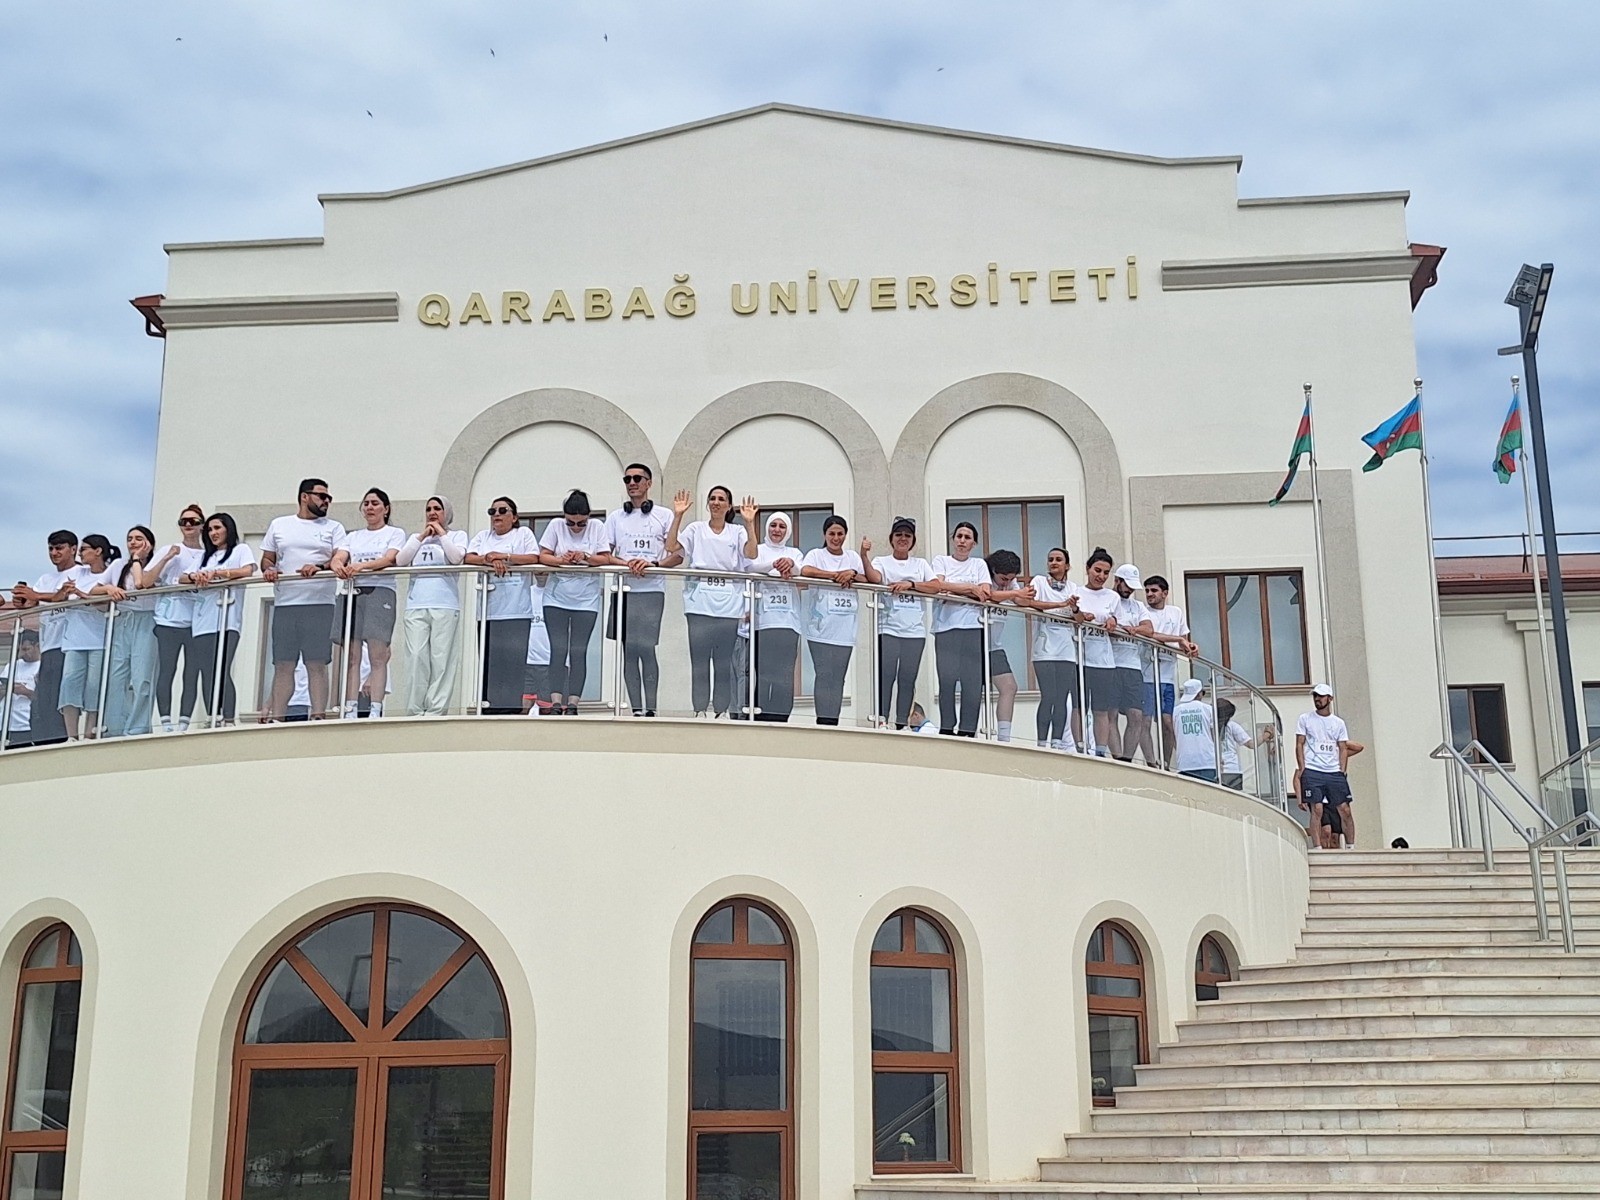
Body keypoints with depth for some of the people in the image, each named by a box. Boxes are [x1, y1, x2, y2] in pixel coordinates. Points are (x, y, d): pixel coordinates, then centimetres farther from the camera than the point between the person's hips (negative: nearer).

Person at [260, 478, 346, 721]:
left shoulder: (333, 528, 12)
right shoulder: (279, 525, 18)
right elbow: (266, 558, 19)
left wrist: (321, 568, -20)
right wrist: (268, 569, -4)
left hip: (320, 603, -2)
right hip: (284, 603, 2)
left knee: (317, 664, -5)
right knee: (283, 665, 2)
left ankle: (318, 716, -5)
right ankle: (276, 718, 3)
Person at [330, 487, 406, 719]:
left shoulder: (395, 534, 10)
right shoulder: (353, 537, 22)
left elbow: (389, 559, -9)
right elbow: (338, 557, 5)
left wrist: (362, 566, -26)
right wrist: (337, 565, -21)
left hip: (381, 592, -4)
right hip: (354, 593, 4)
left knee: (378, 656, -10)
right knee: (351, 656, -3)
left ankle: (375, 711, -14)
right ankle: (349, 712, -5)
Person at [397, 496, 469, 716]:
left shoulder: (457, 535, 15)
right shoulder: (416, 537, 24)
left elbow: (456, 557, -6)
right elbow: (400, 560, 7)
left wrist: (441, 533, 3)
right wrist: (422, 536, 7)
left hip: (445, 606, -2)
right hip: (416, 605, 2)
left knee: (440, 659, -7)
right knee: (417, 658, -7)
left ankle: (435, 710, -7)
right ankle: (415, 710, -6)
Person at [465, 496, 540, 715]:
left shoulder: (523, 533, 12)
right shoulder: (482, 536, 21)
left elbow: (533, 558, -4)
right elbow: (469, 557, 6)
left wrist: (503, 556, -9)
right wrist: (489, 560, -12)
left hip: (516, 609, -3)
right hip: (488, 609, 3)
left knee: (513, 658, -8)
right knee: (489, 658, 0)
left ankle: (511, 707, -8)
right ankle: (488, 707, 2)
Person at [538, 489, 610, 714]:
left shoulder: (597, 527, 0)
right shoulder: (555, 526, -1)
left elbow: (605, 559, -4)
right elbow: (543, 556, -4)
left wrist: (585, 557, -22)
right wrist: (560, 560, -23)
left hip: (586, 600, 0)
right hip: (556, 598, 0)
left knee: (579, 652, 0)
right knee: (558, 650, -4)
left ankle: (573, 704, 2)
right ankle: (555, 704, -4)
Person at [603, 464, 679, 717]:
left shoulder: (663, 516, 8)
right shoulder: (616, 517, 15)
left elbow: (678, 555, 3)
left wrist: (653, 564, -14)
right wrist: (628, 563, -11)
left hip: (651, 591, -3)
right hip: (624, 590, 3)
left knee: (646, 648, -10)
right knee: (628, 650, 1)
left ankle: (650, 709, -7)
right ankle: (636, 709, 4)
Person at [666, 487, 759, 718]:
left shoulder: (737, 532, 10)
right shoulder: (696, 529, 9)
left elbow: (751, 553, -7)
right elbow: (672, 547, -3)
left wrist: (749, 523, -13)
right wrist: (677, 516, -9)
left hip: (729, 606, 0)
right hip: (700, 604, 0)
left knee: (725, 662, 2)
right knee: (699, 659, -1)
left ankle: (722, 711, 8)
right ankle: (699, 710, 4)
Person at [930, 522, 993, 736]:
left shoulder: (979, 564, 19)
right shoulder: (941, 561, 15)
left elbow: (985, 594, 4)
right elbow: (939, 585, -5)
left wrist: (952, 589, -5)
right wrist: (971, 589, -5)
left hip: (973, 627, 1)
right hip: (946, 626, -1)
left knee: (973, 679, -5)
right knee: (947, 678, -8)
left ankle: (967, 730, -2)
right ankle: (946, 728, -2)